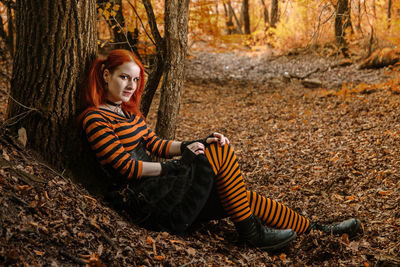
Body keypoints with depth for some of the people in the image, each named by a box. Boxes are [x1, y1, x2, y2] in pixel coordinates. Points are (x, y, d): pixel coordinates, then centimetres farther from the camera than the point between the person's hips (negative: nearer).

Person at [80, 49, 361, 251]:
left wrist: (194, 145, 1)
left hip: (160, 184, 9)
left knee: (245, 199, 1)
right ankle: (251, 232, -5)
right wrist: (172, 167, -10)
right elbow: (127, 167, -17)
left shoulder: (129, 110, 18)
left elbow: (156, 144, 16)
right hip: (145, 199, -9)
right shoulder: (96, 119, -12)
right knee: (221, 153, -16)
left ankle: (317, 230, 11)